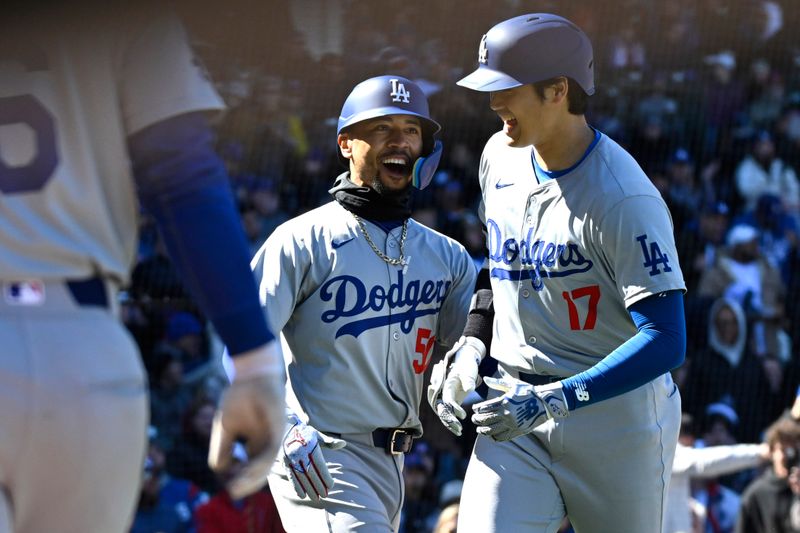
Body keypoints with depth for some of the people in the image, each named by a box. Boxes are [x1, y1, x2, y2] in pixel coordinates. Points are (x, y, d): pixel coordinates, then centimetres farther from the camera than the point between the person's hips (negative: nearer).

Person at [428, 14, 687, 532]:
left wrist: (555, 400, -31)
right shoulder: (501, 157, 5)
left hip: (615, 412, -5)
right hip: (516, 410, 5)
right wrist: (472, 347, 9)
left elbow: (667, 341, -25)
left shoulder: (623, 199, -19)